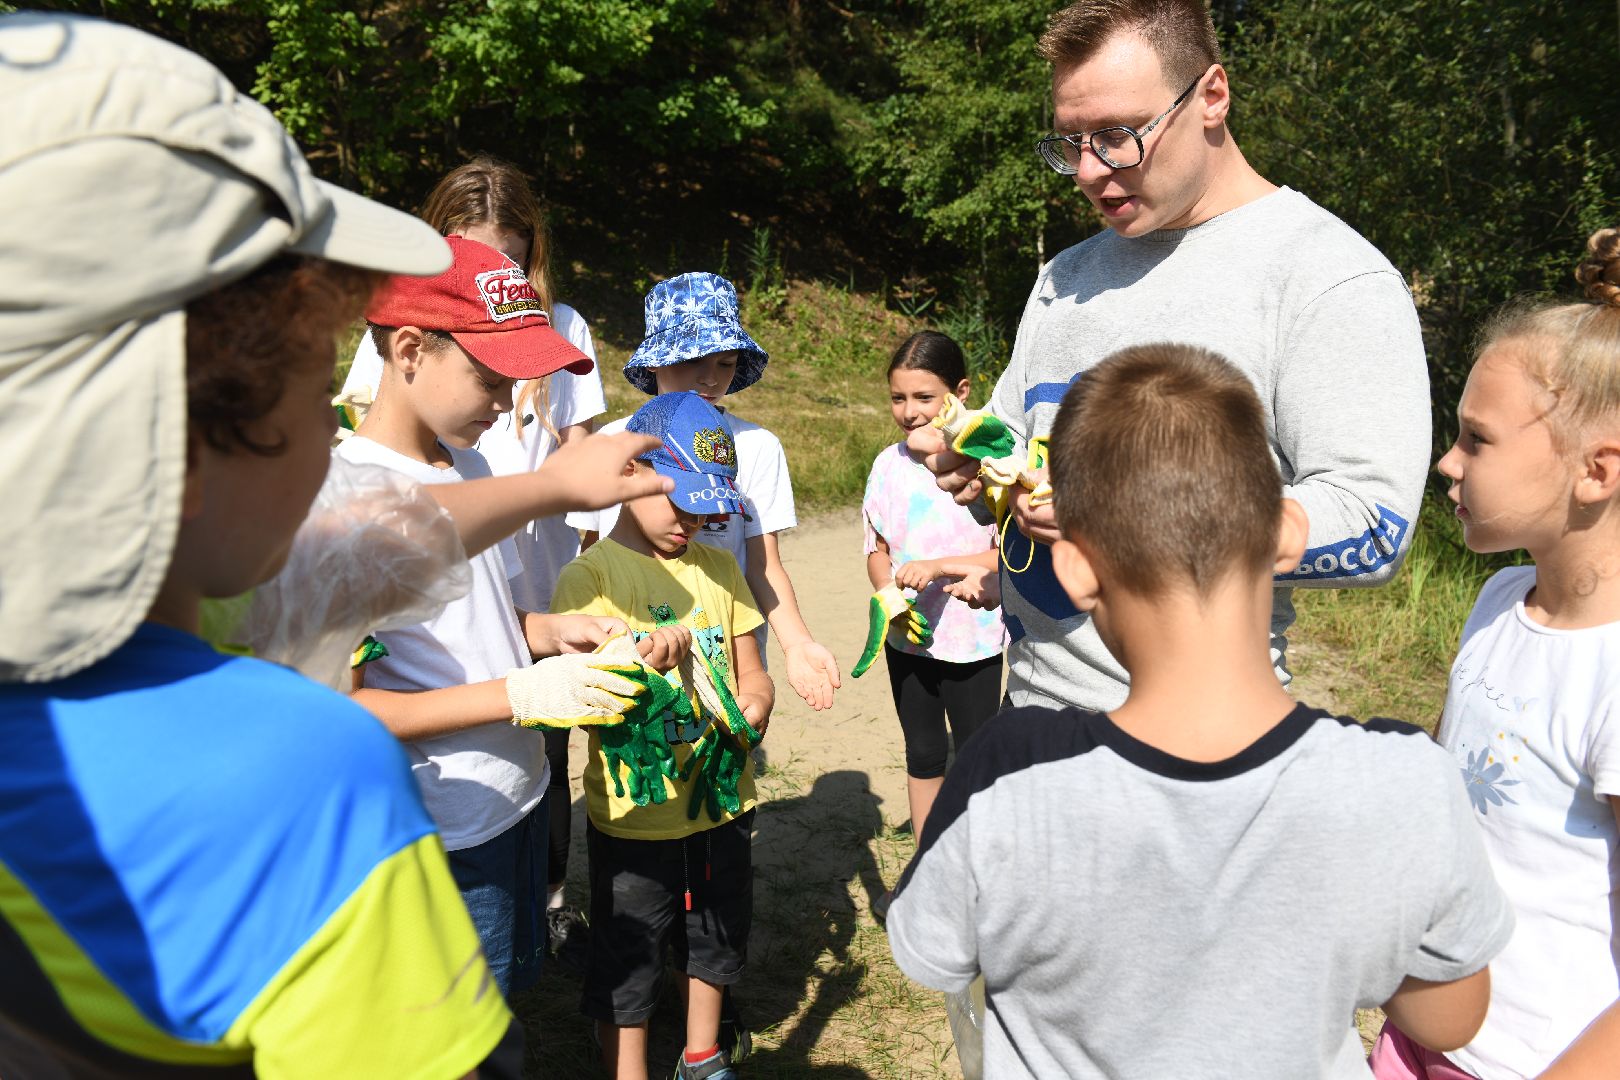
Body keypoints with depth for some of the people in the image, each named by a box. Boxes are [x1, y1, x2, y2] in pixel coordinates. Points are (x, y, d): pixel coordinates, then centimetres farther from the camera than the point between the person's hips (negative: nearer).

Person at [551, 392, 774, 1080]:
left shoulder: (718, 568, 4)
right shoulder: (589, 577, -13)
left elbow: (751, 673, 7)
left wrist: (752, 705, -15)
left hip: (720, 800, 6)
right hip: (633, 814, -5)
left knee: (712, 943, 23)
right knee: (626, 967, 10)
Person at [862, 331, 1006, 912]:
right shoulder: (889, 464, -1)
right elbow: (877, 549, 6)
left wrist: (938, 566, -25)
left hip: (972, 641, -5)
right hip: (905, 639, 5)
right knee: (922, 754, 19)